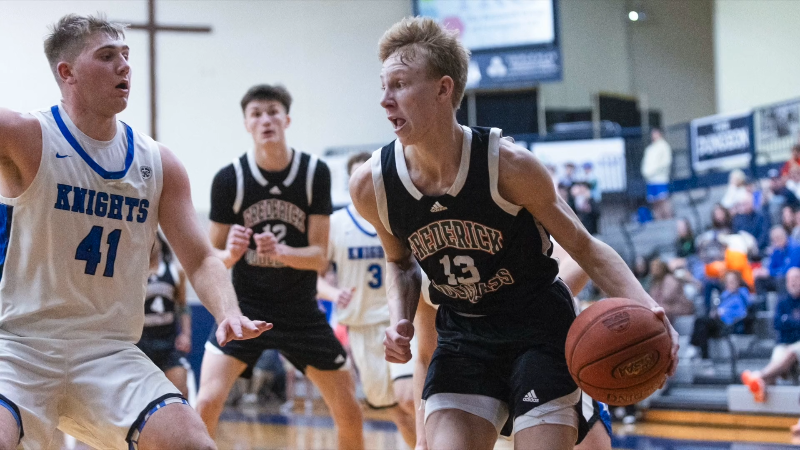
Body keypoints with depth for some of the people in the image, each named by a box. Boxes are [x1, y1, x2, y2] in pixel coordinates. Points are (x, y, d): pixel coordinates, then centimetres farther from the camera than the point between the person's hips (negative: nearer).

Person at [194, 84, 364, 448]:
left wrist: (279, 251, -29)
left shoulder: (315, 173, -8)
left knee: (350, 415, 5)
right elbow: (213, 257, -3)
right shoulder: (229, 179, -10)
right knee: (206, 404, -20)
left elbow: (319, 258, -9)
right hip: (244, 308, -1)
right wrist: (230, 254, -27)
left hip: (301, 312, 2)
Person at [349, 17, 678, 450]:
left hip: (540, 327, -2)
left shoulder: (508, 165, -21)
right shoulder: (370, 186, -12)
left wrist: (644, 307, -28)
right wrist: (400, 319, -10)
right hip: (462, 334, 3)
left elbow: (583, 245, -11)